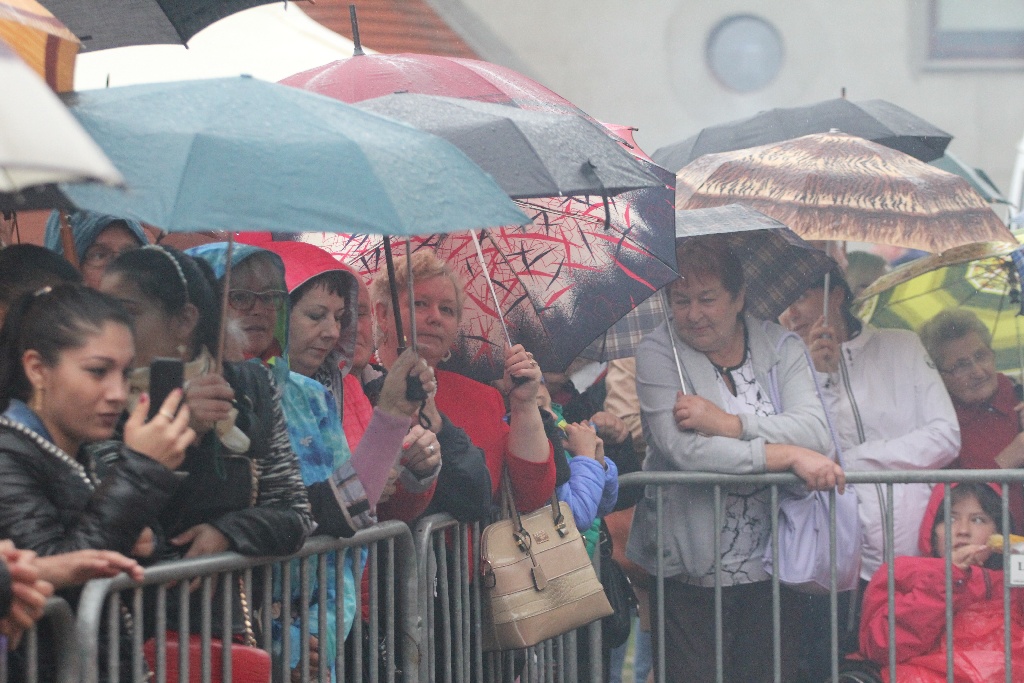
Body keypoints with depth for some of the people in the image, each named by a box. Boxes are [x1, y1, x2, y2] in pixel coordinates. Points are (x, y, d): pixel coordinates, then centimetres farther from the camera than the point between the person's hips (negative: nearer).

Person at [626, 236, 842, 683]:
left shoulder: (778, 345, 7)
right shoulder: (658, 353, -2)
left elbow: (814, 431, -9)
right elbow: (683, 449, -18)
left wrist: (729, 422, -20)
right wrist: (789, 455, -20)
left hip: (769, 563, 3)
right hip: (689, 569, -2)